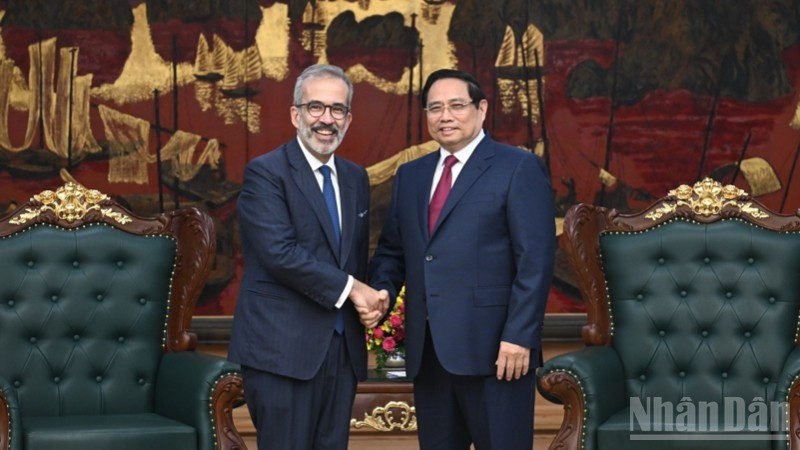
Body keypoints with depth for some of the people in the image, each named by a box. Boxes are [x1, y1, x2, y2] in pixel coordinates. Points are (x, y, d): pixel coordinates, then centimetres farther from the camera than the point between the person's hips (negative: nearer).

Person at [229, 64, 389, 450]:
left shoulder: (356, 178, 15)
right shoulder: (265, 172, -7)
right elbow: (280, 252, -18)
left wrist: (369, 301, 0)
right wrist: (349, 289, -14)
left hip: (342, 347, 7)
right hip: (283, 348, -6)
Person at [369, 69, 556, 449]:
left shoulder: (518, 167, -3)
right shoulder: (410, 174, 17)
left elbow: (535, 260, -9)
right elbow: (392, 250, 19)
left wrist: (519, 336, -16)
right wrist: (380, 293, -2)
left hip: (493, 346, -6)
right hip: (427, 349, 6)